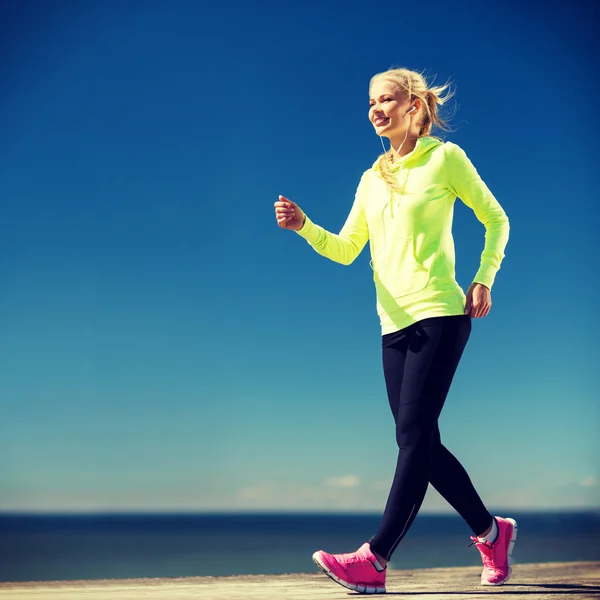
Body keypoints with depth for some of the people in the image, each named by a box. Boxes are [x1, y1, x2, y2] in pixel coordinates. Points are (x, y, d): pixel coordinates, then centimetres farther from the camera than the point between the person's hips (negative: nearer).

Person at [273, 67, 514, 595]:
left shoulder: (445, 158, 3)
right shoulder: (372, 179, 17)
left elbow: (496, 220, 8)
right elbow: (346, 250, 13)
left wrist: (484, 281, -2)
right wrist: (303, 226, -4)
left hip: (439, 316, -7)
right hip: (395, 324, 7)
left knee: (415, 436, -12)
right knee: (419, 443, 6)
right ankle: (492, 532, 22)